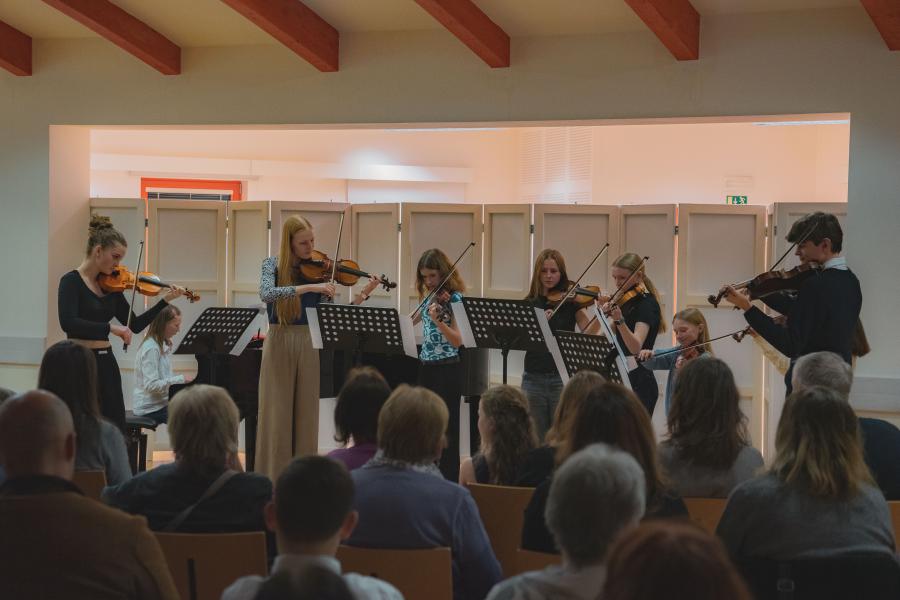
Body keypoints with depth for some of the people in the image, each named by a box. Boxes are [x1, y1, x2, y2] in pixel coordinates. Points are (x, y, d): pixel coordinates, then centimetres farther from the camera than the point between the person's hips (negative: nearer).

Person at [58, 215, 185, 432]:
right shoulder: (71, 281, -10)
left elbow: (134, 325, 11)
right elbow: (68, 322, -25)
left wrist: (166, 300, 3)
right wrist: (110, 328, -26)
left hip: (107, 364, 7)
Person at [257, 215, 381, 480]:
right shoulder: (273, 265, -2)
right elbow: (266, 294, -23)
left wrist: (362, 295, -14)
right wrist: (308, 287, -28)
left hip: (308, 345, 2)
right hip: (279, 343, -2)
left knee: (306, 413, 4)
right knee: (277, 413, -2)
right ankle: (273, 476, 4)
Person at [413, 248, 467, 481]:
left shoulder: (453, 299, -10)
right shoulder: (429, 297, 12)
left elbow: (458, 341, -20)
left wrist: (438, 321, -34)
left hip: (446, 372, -8)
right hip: (426, 369, 8)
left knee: (446, 434, -6)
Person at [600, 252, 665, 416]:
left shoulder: (646, 304, -12)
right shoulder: (626, 302, 13)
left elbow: (636, 347, -27)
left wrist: (620, 321, -42)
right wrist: (603, 314, -2)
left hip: (638, 385, -9)